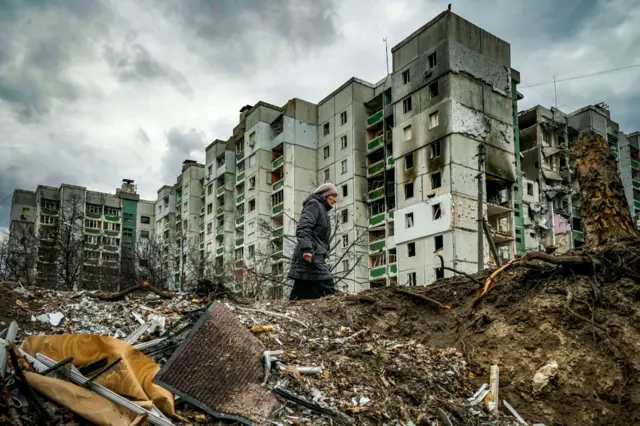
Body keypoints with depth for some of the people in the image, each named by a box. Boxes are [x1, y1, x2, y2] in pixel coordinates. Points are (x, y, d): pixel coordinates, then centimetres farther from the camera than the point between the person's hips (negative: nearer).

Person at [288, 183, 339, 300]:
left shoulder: (322, 209, 29)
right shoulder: (314, 204, 1)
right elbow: (303, 227, -15)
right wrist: (306, 248, -27)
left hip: (316, 257, 10)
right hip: (310, 256, -10)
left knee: (299, 298, 5)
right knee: (328, 291, -19)